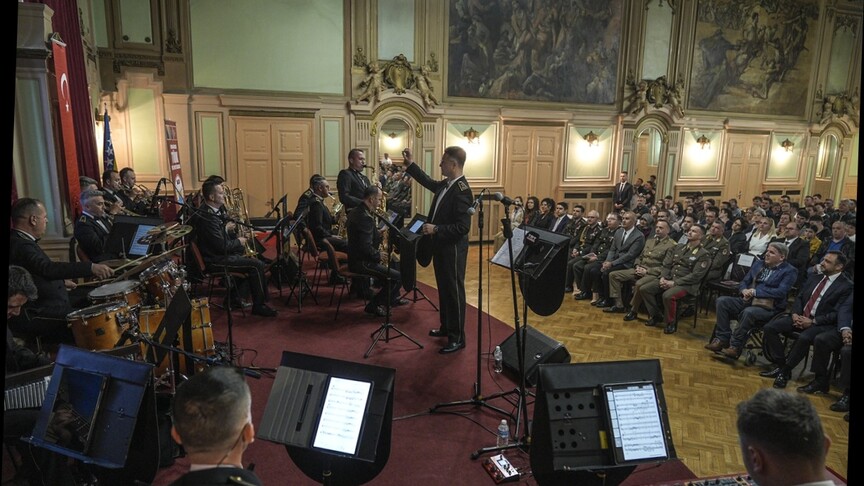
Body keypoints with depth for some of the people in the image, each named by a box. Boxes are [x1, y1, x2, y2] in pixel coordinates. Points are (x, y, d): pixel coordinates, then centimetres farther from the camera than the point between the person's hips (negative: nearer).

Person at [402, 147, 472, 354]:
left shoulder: (461, 190, -23)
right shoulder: (445, 184, 5)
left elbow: (463, 226, -27)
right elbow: (429, 182, 27)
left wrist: (436, 229, -25)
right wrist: (411, 165, 23)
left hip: (453, 248, -9)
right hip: (441, 246, 9)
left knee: (454, 291, 1)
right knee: (443, 288, 19)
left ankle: (457, 337, 12)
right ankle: (446, 327, 35)